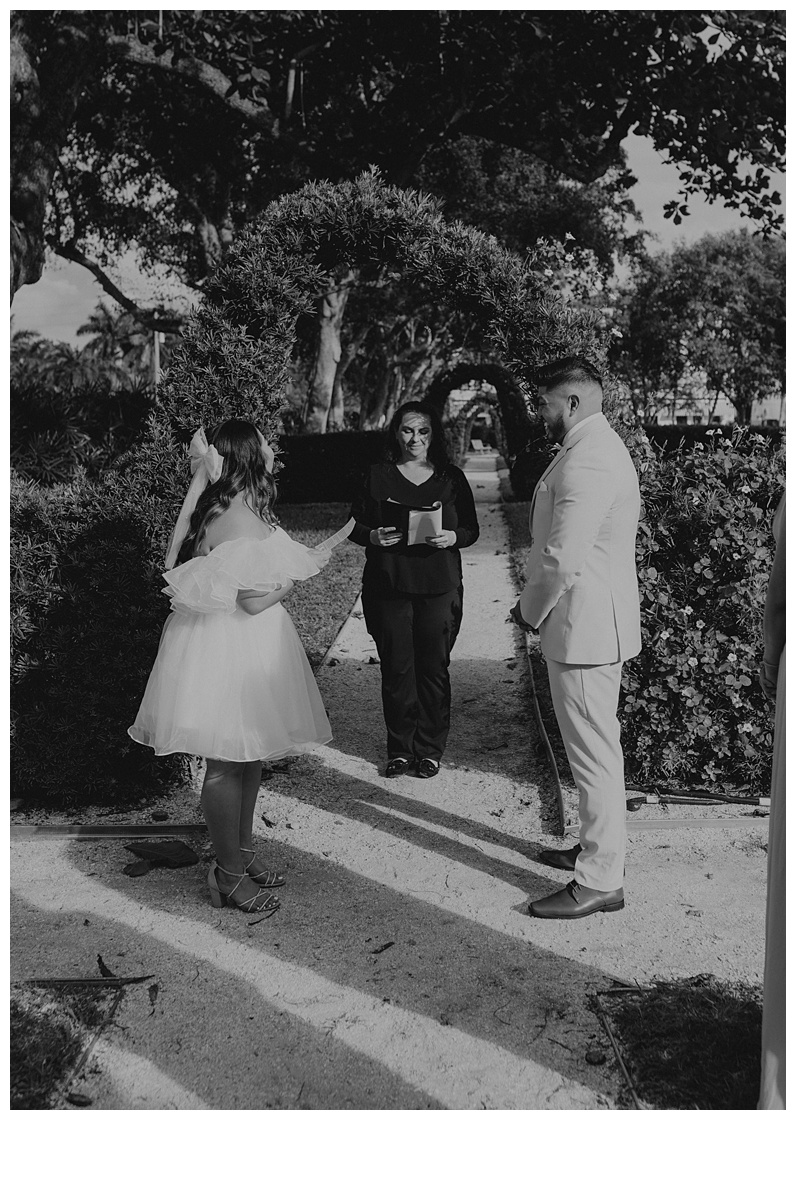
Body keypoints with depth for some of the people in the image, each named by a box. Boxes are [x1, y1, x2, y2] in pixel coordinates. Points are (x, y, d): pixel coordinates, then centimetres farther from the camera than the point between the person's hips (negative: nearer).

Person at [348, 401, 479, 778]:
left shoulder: (451, 478, 5)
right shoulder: (377, 477, 5)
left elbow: (471, 528, 9)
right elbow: (354, 525, 9)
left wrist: (452, 538, -13)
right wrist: (372, 537, -12)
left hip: (439, 589, 0)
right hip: (388, 587, 0)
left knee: (434, 670, 3)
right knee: (396, 670, 5)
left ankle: (430, 749, 18)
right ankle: (399, 749, 19)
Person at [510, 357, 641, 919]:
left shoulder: (587, 461, -21)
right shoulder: (603, 446, 15)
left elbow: (563, 558, -25)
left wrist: (531, 610, -9)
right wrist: (540, 605, 14)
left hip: (584, 626, -11)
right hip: (595, 623, 11)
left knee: (594, 752, -2)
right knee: (597, 747, 20)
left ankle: (600, 882, 9)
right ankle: (597, 848, 35)